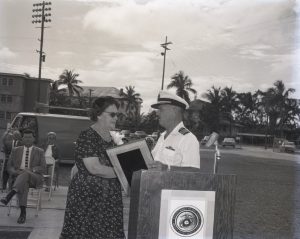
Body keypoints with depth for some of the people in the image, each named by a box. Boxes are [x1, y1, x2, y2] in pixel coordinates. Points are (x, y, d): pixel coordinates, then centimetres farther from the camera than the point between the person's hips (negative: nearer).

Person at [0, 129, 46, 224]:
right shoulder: (16, 150, 18)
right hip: (18, 176, 1)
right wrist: (16, 172, -10)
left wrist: (31, 170, -16)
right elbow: (9, 166, 13)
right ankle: (23, 213, -43)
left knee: (25, 174, -38)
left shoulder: (39, 151, 12)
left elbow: (43, 168, 3)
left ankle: (9, 195, -54)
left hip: (35, 178, -1)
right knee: (23, 183, -37)